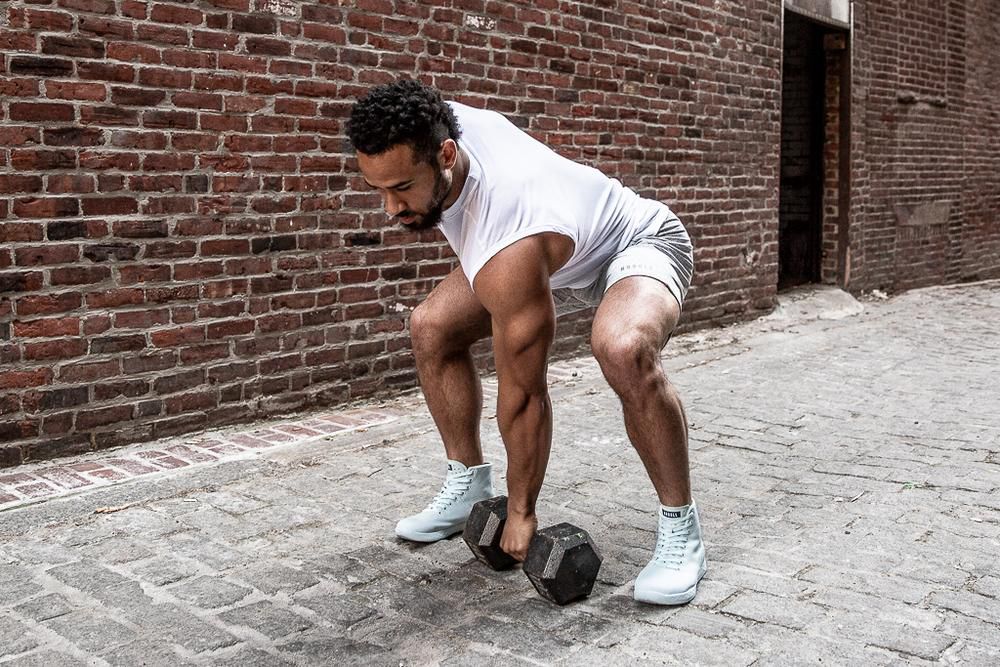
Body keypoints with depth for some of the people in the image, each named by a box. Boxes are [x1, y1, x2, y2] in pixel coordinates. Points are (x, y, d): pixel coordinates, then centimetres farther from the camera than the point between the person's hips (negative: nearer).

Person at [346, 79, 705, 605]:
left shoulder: (510, 252, -42)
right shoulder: (432, 130, -22)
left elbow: (524, 395, -31)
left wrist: (521, 513, -19)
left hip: (637, 242, -8)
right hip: (564, 246, 9)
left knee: (622, 351, -41)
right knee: (430, 328, -2)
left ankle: (679, 526, -21)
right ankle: (469, 485, 11)